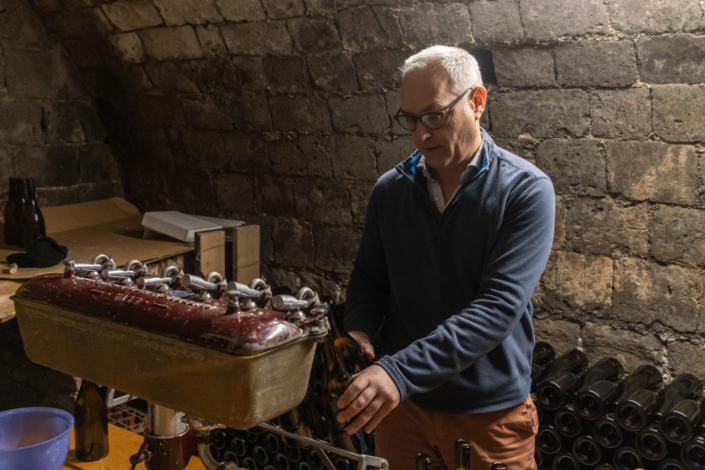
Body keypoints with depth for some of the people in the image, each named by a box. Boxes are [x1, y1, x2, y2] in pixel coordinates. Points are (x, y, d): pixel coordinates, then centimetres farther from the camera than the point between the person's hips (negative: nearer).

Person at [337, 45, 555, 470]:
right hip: (398, 402, 3)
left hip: (491, 414, -3)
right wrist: (357, 332, -13)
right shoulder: (390, 189, -1)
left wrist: (401, 370, -32)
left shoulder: (526, 191, -14)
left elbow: (500, 305, -23)